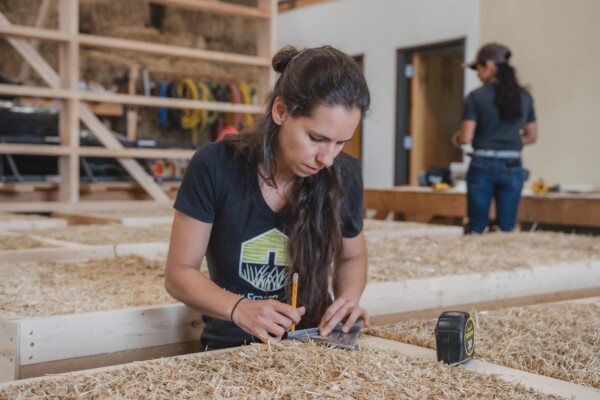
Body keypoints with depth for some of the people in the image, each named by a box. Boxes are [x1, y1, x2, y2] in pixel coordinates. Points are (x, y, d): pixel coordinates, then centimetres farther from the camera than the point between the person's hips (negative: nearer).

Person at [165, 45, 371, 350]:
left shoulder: (345, 177, -7)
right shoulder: (215, 167, -14)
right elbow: (179, 273, -7)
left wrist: (348, 298, -8)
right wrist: (238, 308, -23)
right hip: (231, 349, -1)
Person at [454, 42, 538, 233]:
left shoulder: (477, 96, -8)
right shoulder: (524, 96, 5)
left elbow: (466, 137, -10)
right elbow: (532, 136, 10)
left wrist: (456, 138, 11)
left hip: (483, 166, -3)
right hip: (513, 167, 4)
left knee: (477, 228, 6)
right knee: (507, 229, 8)